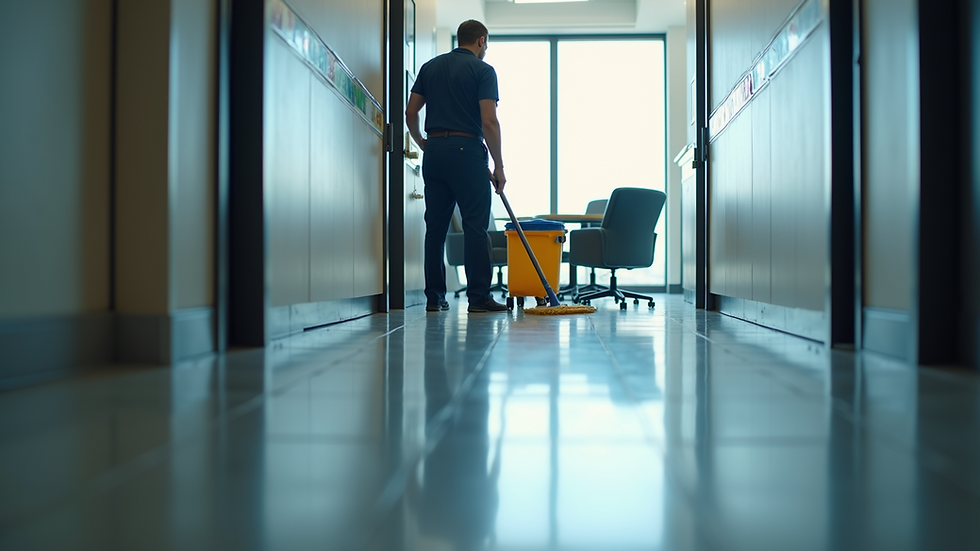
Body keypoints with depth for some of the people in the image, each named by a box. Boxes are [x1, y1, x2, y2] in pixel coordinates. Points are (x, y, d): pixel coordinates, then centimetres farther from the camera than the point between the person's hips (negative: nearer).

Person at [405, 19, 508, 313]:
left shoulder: (430, 66, 14)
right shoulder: (483, 70, -2)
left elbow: (410, 112, 11)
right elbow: (489, 121, -11)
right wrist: (498, 166, -6)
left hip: (434, 151, 5)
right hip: (467, 151, -5)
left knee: (435, 227, 7)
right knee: (475, 227, -3)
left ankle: (434, 297, 8)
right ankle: (478, 297, -4)